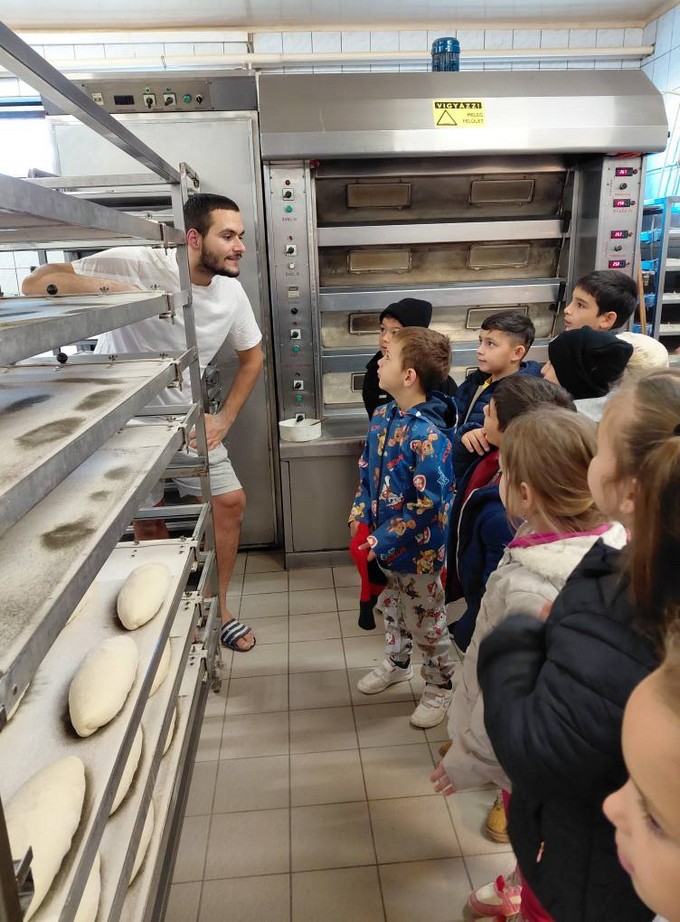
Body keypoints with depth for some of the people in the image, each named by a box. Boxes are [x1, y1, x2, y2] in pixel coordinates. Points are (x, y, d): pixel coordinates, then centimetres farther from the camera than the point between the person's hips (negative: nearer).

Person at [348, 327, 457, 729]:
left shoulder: (428, 435, -28)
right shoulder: (383, 417, -2)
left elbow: (428, 504, -27)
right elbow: (367, 471, 9)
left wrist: (382, 541, -21)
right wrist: (360, 519, -2)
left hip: (418, 550, -8)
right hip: (383, 542, 8)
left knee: (425, 620, 13)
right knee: (390, 607, 27)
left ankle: (441, 685, 37)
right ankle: (397, 662, 52)